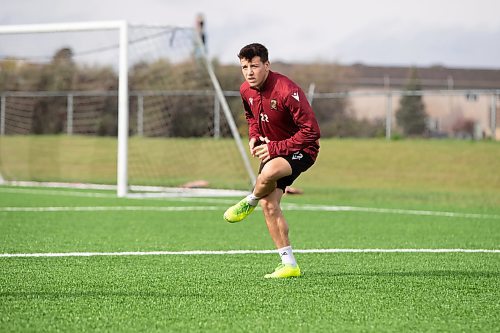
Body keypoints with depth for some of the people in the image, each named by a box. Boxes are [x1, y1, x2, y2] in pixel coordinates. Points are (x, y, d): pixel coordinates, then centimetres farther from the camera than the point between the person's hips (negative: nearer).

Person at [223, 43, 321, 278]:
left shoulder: (287, 91, -26)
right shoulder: (246, 91, -2)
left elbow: (311, 131, -25)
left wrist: (275, 148, -25)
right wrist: (254, 137, 2)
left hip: (301, 150, -8)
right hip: (272, 149, 8)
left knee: (269, 173, -38)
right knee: (269, 204, -5)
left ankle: (250, 202, -2)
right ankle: (289, 264, 2)